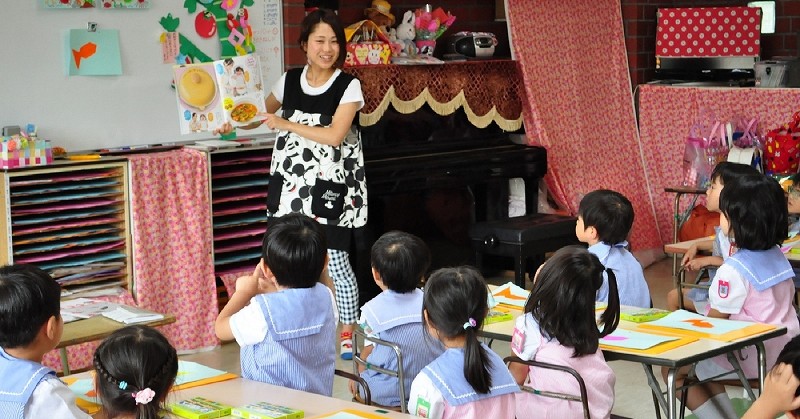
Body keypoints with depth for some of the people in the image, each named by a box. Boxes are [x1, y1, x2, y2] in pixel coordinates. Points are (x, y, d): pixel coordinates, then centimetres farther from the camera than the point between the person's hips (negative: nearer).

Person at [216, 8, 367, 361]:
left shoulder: (349, 86, -7)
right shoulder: (289, 80, 6)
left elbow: (334, 135, -18)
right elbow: (263, 112, 26)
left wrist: (286, 124, -13)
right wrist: (234, 123, 10)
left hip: (331, 188, -4)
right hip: (291, 184, 4)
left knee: (336, 261, -6)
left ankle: (347, 335, 10)